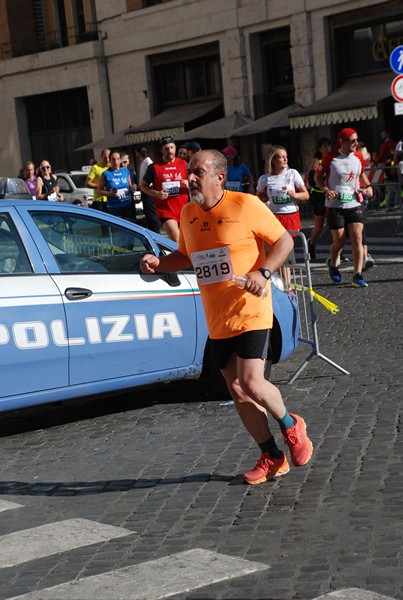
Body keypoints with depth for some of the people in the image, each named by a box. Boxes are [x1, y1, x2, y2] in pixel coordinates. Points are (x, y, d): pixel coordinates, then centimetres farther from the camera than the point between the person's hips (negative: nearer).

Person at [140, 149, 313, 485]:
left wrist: (263, 272, -21)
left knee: (252, 384, -17)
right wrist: (158, 264, 3)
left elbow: (284, 240, -5)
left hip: (250, 314, -6)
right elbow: (185, 256, 22)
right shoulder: (188, 214, 8)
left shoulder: (246, 206, -10)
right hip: (217, 322, 6)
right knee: (238, 392, 8)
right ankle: (272, 458, 21)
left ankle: (291, 426, 14)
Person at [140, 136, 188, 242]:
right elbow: (143, 185, 7)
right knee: (177, 242, -19)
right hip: (165, 210, -3)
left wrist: (188, 185, -9)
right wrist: (156, 194, -11)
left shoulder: (183, 164, 7)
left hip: (184, 210, 4)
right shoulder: (154, 167, 0)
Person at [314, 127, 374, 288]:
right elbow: (318, 176, 2)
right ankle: (333, 263, 34)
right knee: (339, 242, 1)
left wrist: (368, 186, 3)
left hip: (355, 204, 3)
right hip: (335, 205, -3)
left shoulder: (358, 157, 4)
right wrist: (326, 190, -15)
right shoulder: (331, 158, -7)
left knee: (357, 238, -9)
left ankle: (357, 276, -6)